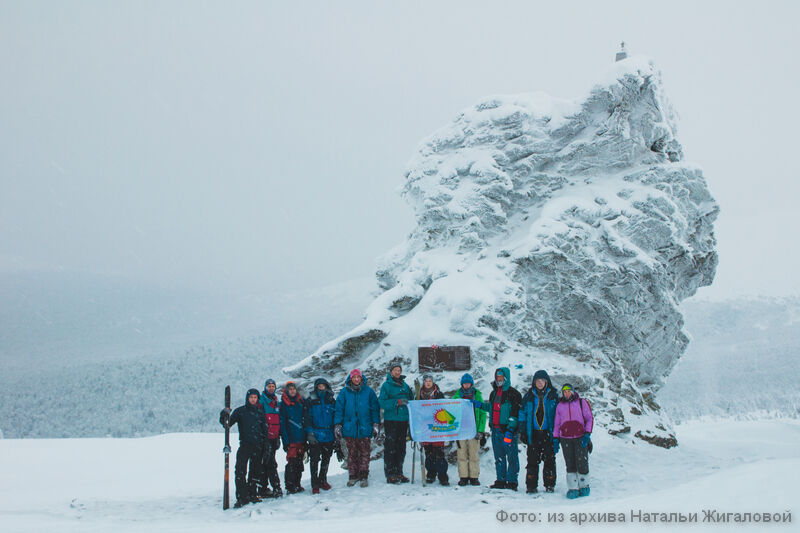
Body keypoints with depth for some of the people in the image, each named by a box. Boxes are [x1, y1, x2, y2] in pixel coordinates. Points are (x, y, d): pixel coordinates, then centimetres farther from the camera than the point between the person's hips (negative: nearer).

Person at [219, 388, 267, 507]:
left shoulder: (260, 412, 12)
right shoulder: (240, 411, 3)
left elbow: (265, 429, 16)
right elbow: (228, 423, -5)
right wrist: (225, 416, -26)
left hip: (257, 446, 3)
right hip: (244, 445, -3)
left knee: (255, 471, 9)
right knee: (240, 471, -13)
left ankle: (252, 494, 21)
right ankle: (242, 497, -11)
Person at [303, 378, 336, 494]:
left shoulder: (331, 400, 9)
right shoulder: (311, 400, -1)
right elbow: (307, 418, -4)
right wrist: (309, 433, -12)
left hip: (329, 435, 3)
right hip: (315, 436, -3)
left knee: (326, 459, 11)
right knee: (315, 460, -4)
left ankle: (323, 480, 25)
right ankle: (315, 484, 2)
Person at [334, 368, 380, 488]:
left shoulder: (368, 391, 5)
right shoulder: (344, 392, 6)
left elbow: (375, 408, 8)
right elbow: (339, 409, 6)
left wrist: (375, 424, 3)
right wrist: (337, 425, 0)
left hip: (364, 428, -1)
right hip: (349, 428, 1)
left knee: (364, 453, 0)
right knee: (352, 453, 4)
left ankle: (363, 476, 6)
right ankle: (353, 476, 12)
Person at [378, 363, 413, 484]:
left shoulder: (405, 385, 16)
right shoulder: (386, 385, -2)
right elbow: (382, 402, -13)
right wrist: (398, 402, -22)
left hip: (403, 420, 6)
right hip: (390, 420, -6)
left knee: (401, 448, 9)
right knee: (390, 448, -6)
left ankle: (399, 473, 16)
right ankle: (390, 474, -2)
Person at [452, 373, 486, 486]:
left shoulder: (477, 395, 5)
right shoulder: (457, 395, 6)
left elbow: (483, 413, 4)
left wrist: (481, 430, -3)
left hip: (474, 429, -1)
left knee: (474, 455, 1)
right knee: (462, 454, 0)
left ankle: (474, 477, 8)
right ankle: (463, 477, 6)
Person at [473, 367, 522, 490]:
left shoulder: (513, 393, -7)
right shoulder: (494, 393, 16)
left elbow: (515, 413, -13)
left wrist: (509, 430, -20)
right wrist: (479, 404, 15)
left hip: (508, 430, -7)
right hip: (495, 429, 7)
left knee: (512, 457, -3)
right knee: (499, 457, 11)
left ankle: (512, 482, 1)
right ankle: (501, 481, 18)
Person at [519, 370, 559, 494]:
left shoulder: (553, 395, 4)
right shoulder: (529, 396, 7)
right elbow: (523, 415, 10)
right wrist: (522, 432, 4)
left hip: (549, 433, -1)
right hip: (533, 433, 1)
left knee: (549, 460, 2)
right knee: (532, 460, 1)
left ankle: (550, 485, 12)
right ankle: (531, 486, 6)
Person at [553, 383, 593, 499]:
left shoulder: (582, 402, 6)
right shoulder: (560, 405, 13)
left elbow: (590, 419, 4)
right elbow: (557, 424, 17)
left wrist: (587, 434, -7)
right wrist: (556, 439, 10)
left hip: (580, 438, -2)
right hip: (565, 439, 2)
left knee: (582, 463, -6)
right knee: (570, 465, -1)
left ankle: (584, 486, 11)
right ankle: (573, 488, 4)